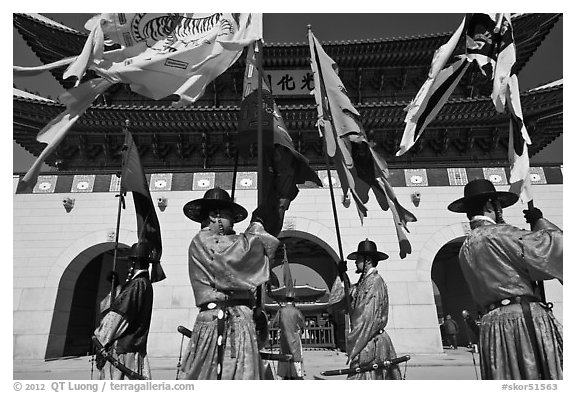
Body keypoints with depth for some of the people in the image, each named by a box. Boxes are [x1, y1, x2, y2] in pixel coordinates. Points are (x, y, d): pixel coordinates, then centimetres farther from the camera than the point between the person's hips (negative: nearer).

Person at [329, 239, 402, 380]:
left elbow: (369, 319, -17)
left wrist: (354, 350, -15)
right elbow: (333, 302, 13)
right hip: (364, 343, 8)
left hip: (370, 343, -8)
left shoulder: (375, 281, -13)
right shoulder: (359, 285, 12)